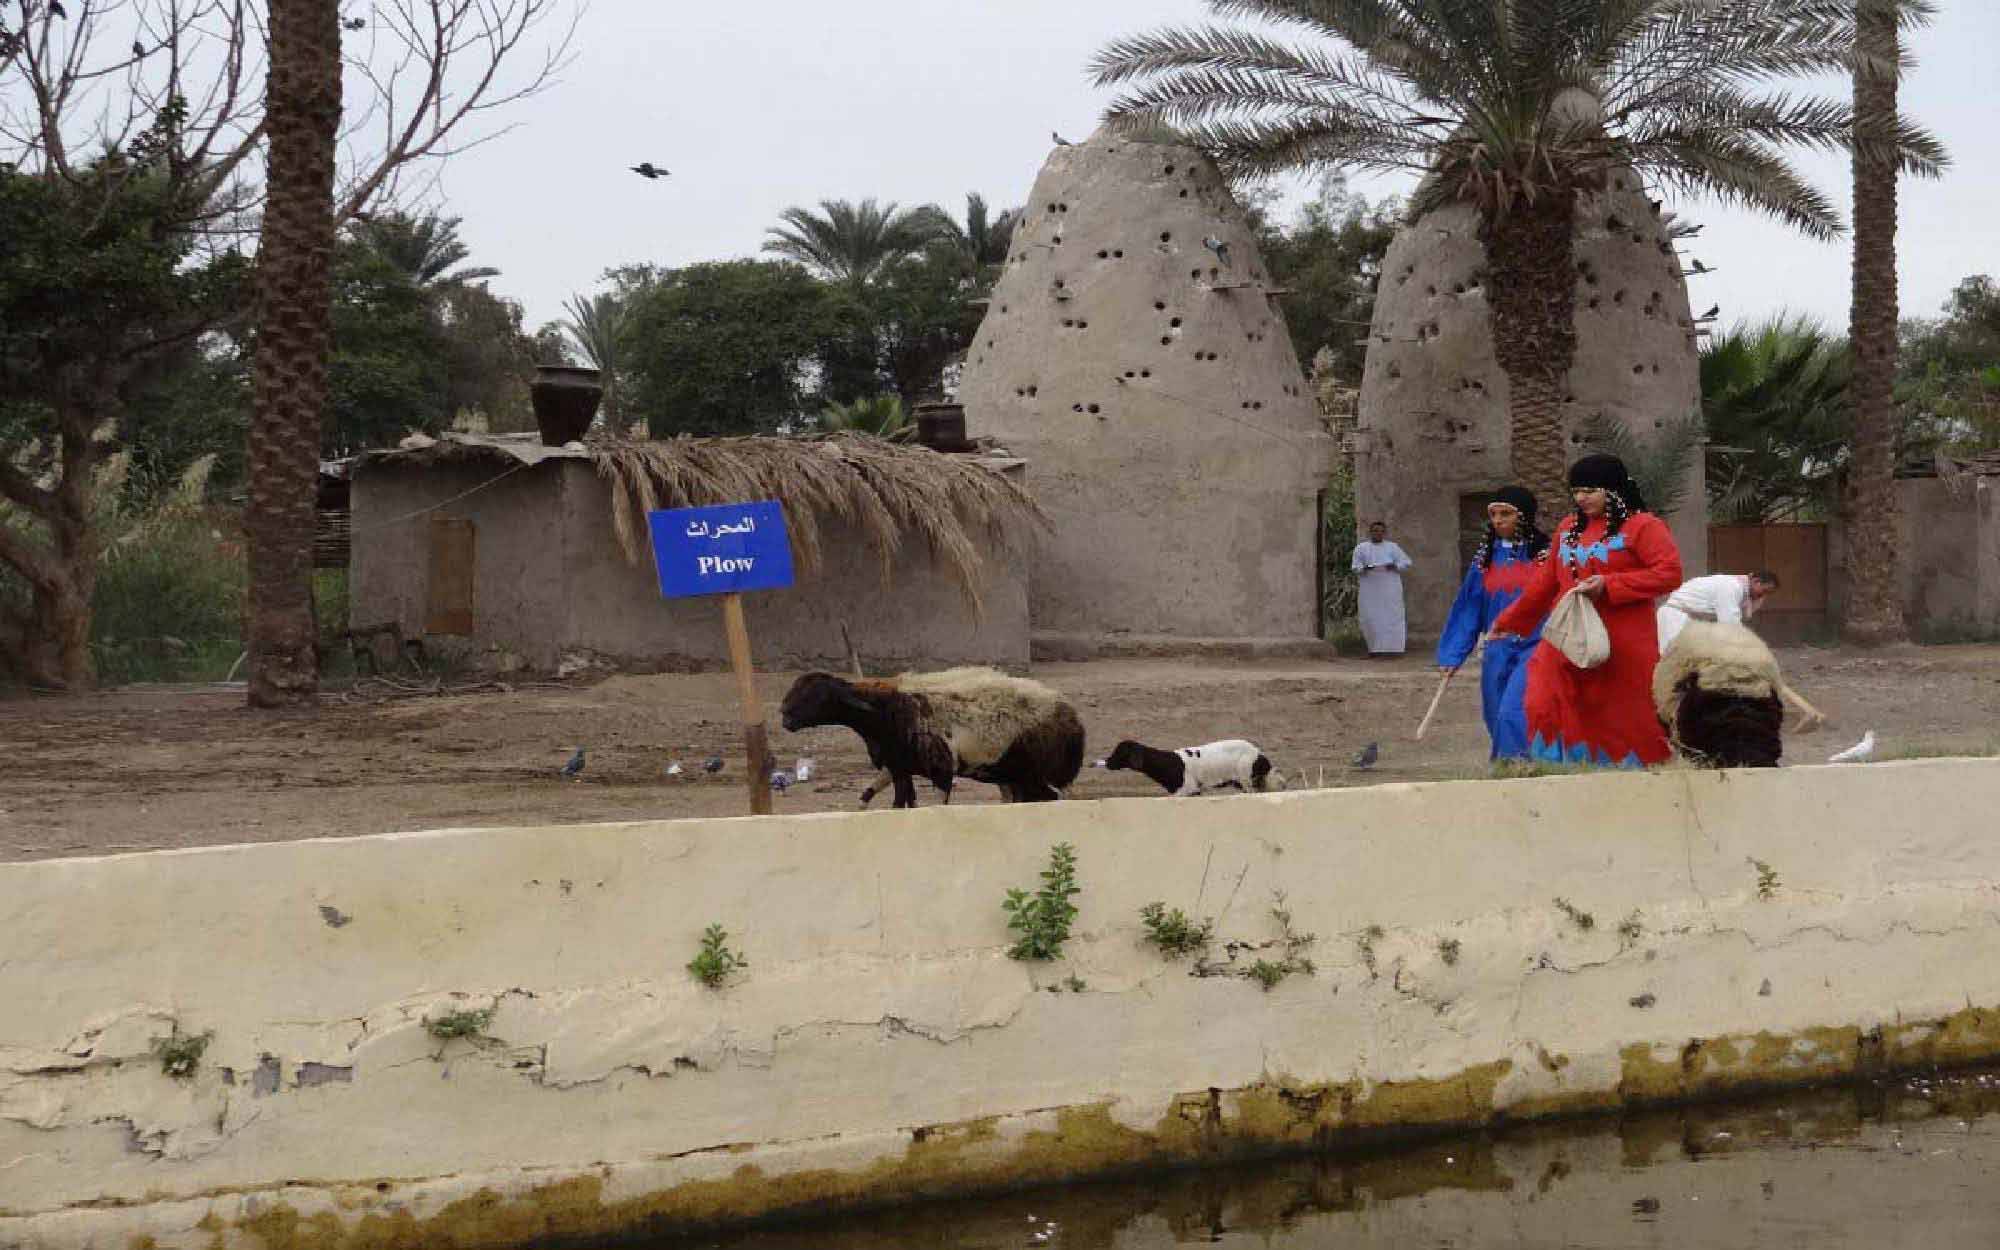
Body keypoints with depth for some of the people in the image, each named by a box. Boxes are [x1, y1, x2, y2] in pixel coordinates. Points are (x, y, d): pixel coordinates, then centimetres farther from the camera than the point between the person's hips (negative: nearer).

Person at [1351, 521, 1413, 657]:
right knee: (1370, 618, -3)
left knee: (1391, 617, -6)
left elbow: (1406, 562, 7)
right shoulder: (1361, 548, 9)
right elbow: (1356, 567, 3)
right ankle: (1374, 647, 7)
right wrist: (1365, 568, -19)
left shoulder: (1392, 547, 9)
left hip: (1390, 588, 0)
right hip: (1370, 588, 1)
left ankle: (1391, 647, -5)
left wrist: (1394, 566, -13)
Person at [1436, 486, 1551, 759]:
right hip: (1497, 652, 5)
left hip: (1534, 648, -5)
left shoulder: (1544, 554, -2)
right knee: (1499, 720, 8)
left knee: (1513, 715, -21)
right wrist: (1451, 655, 6)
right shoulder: (1486, 558, 9)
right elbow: (1468, 610, 11)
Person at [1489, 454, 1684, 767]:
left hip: (1622, 650, -6)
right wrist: (1510, 621, 27)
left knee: (1626, 723, -2)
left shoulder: (1643, 527, -5)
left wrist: (1609, 585, -19)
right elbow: (1545, 582, 23)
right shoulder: (1568, 528, 16)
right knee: (1545, 712, -1)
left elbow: (1670, 574, -14)